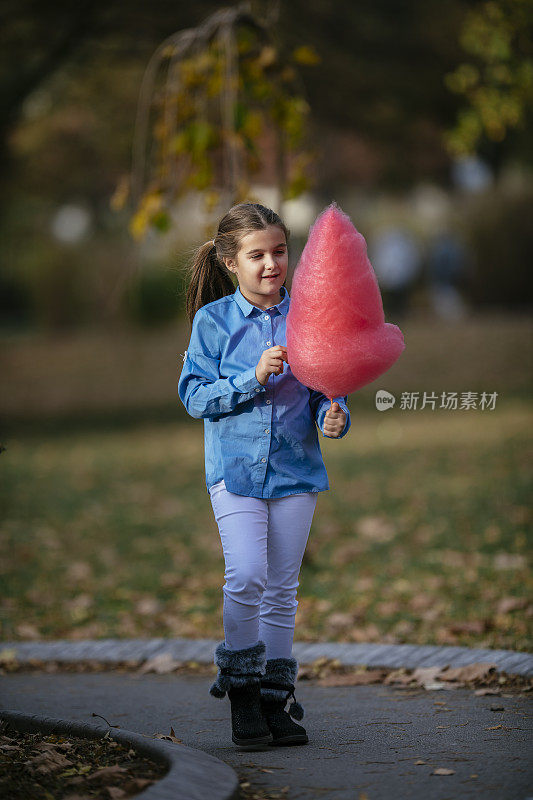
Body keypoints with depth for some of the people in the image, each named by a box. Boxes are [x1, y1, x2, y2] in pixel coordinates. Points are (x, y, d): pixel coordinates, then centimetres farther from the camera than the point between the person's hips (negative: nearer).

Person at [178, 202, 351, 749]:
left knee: (282, 587, 7)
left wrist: (334, 417, -16)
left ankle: (275, 701, 17)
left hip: (295, 466, 2)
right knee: (246, 575, -17)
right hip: (235, 464, -2)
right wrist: (252, 379, -17)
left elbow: (325, 391, 6)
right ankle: (241, 688, 0)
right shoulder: (213, 320, -2)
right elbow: (194, 396, -4)